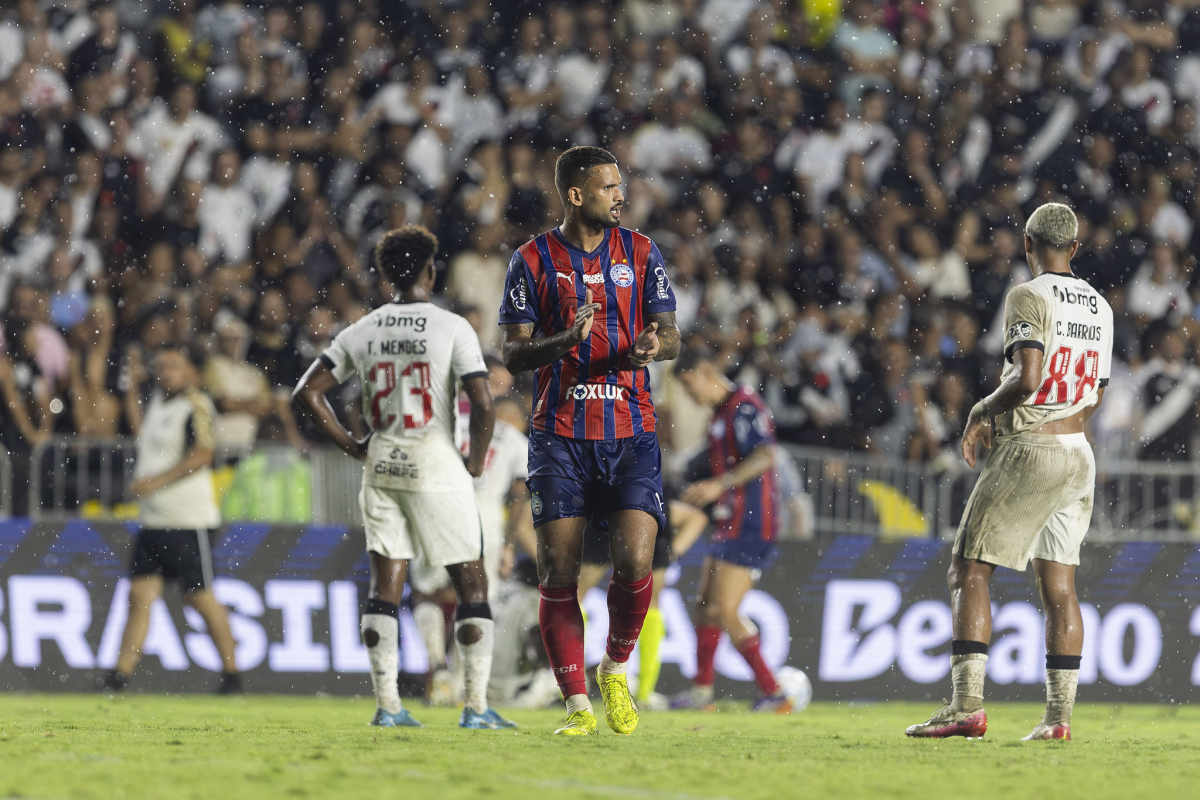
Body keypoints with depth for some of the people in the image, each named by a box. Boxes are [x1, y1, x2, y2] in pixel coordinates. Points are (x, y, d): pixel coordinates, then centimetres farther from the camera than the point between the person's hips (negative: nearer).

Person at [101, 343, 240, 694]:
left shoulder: (196, 406, -10)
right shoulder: (157, 402, 16)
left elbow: (202, 455, -21)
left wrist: (156, 481, -24)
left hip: (188, 520, -8)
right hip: (153, 519, 8)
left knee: (200, 596, -2)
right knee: (140, 594, 1)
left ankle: (231, 672, 9)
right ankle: (120, 673, -2)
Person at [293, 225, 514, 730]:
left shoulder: (361, 333, 5)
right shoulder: (452, 329, -7)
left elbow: (307, 393, 4)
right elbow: (483, 406, -14)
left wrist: (351, 446, 10)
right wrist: (475, 462, 1)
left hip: (381, 467, 4)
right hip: (435, 465, -4)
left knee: (385, 587, 6)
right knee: (471, 584, 4)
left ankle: (387, 706, 1)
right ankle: (476, 707, -2)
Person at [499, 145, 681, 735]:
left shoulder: (640, 253, 9)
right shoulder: (533, 261, 3)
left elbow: (670, 335, 10)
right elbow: (512, 354, 1)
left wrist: (653, 345, -14)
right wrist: (564, 340, -19)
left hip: (631, 431, 1)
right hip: (559, 434, -1)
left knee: (636, 563, -13)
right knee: (558, 575, -6)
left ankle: (615, 669, 13)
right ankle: (578, 704, 2)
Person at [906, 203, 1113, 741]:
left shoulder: (1029, 298, -11)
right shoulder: (1098, 307, 13)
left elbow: (1028, 379, -23)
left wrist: (983, 411, -5)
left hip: (1028, 453, -7)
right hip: (1079, 456, 7)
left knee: (968, 573, -3)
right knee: (1058, 585, 7)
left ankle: (967, 707, -13)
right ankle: (1059, 716, 2)